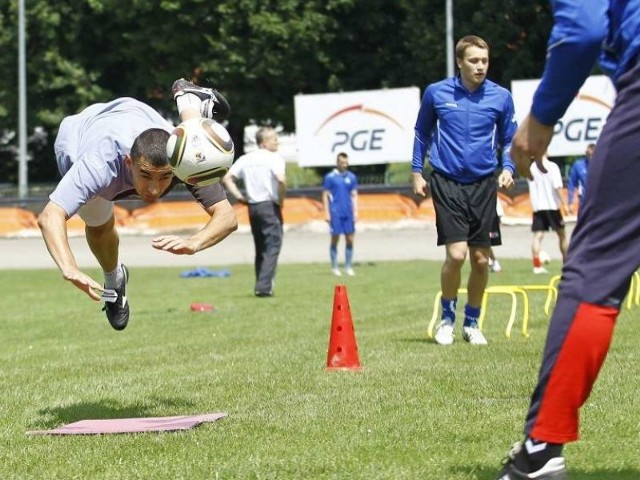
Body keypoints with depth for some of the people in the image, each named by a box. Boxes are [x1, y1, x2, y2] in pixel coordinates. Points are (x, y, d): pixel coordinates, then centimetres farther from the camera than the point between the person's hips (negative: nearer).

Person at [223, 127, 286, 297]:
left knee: (260, 249, 16)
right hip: (269, 206, -7)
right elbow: (281, 179, -24)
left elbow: (227, 178, 10)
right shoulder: (274, 158, -8)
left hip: (252, 206, 7)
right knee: (272, 247, -4)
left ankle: (260, 286, 18)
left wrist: (239, 196, 9)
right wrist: (281, 200, -10)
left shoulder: (245, 159, 12)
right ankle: (264, 287, -14)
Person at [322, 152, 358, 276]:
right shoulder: (330, 177, -1)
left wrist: (355, 212, 4)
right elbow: (325, 196, 0)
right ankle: (334, 267, 9)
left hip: (348, 213, 3)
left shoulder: (352, 177, 9)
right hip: (335, 213, -3)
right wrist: (327, 213, -6)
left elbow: (354, 195, 12)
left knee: (350, 239, 2)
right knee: (335, 239, 1)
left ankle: (348, 267, 11)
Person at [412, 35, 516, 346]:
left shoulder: (501, 97, 0)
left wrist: (508, 169, -5)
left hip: (483, 185, 2)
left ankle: (471, 323, 22)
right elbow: (422, 133, 13)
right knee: (456, 254, -14)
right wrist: (417, 172, 10)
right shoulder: (436, 93, -1)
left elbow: (508, 139, 12)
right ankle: (447, 318, 8)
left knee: (481, 259, 4)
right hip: (447, 183, -2)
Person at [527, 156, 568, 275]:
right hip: (552, 205, -2)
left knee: (538, 235, -3)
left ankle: (537, 265, -16)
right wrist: (563, 203, -13)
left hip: (537, 207, 2)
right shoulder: (552, 166, -7)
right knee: (561, 234, 14)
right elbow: (557, 187, -14)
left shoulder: (531, 168, 5)